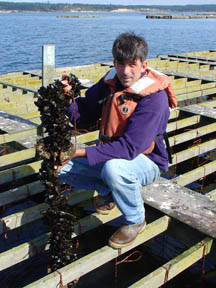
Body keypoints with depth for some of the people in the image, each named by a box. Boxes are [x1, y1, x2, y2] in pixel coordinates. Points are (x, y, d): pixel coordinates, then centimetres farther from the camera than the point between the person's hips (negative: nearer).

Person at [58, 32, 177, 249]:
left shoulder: (154, 97, -25)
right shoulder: (110, 82, -4)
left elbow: (130, 147, -32)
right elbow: (83, 115, 0)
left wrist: (81, 153, -34)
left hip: (145, 162, -6)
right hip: (111, 154, 7)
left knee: (113, 168, -39)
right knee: (63, 168, -5)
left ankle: (136, 220, -9)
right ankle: (110, 192, 19)